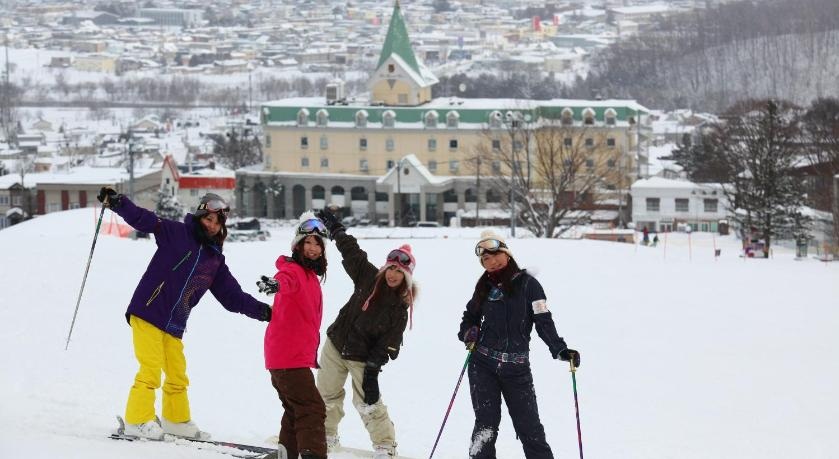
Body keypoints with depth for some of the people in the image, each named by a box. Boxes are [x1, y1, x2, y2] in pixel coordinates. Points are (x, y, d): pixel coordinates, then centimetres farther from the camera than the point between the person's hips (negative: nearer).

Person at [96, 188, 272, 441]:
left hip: (174, 325, 7)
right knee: (151, 368, -12)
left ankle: (176, 420, 32)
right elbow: (144, 219, -15)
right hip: (148, 313, -7)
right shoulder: (176, 233, -3)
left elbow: (233, 296, 17)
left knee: (177, 374, 16)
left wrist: (262, 311, 9)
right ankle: (138, 420, -4)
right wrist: (116, 202, -30)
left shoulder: (215, 259, 14)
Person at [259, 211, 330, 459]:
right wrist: (275, 284, -62)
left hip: (299, 354, 10)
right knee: (312, 409, -15)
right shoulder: (293, 269, -12)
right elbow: (287, 279, -39)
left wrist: (313, 351, 35)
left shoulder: (311, 276, 17)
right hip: (289, 356, -10)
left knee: (296, 409, 22)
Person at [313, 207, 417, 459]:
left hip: (362, 357, -4)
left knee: (368, 402, -8)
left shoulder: (400, 305, -14)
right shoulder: (368, 277, -8)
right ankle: (327, 436, 32)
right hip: (336, 344, 4)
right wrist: (335, 228, 2)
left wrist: (373, 367, -21)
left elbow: (389, 341, -16)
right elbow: (351, 251, 0)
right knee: (327, 393, 13)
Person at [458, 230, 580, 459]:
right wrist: (467, 332, 1)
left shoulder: (527, 284, -4)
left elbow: (544, 320, -8)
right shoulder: (484, 285, 8)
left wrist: (560, 349, -21)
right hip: (483, 364, 3)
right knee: (486, 422, 0)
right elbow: (471, 315, 23)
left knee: (529, 425, 0)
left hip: (516, 367, -3)